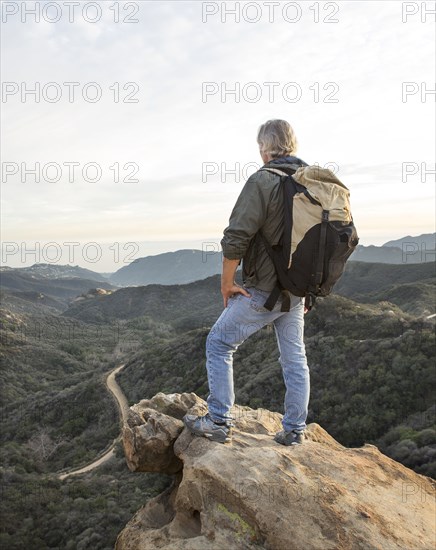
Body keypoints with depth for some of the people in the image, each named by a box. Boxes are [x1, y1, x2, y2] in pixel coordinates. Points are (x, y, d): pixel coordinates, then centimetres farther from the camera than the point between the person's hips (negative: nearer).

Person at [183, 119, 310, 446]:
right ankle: (295, 430, 25)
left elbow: (235, 238, -21)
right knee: (295, 359, 15)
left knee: (219, 344, 9)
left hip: (262, 292, -7)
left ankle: (219, 422, 13)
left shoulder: (263, 180, -15)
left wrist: (227, 283, -8)